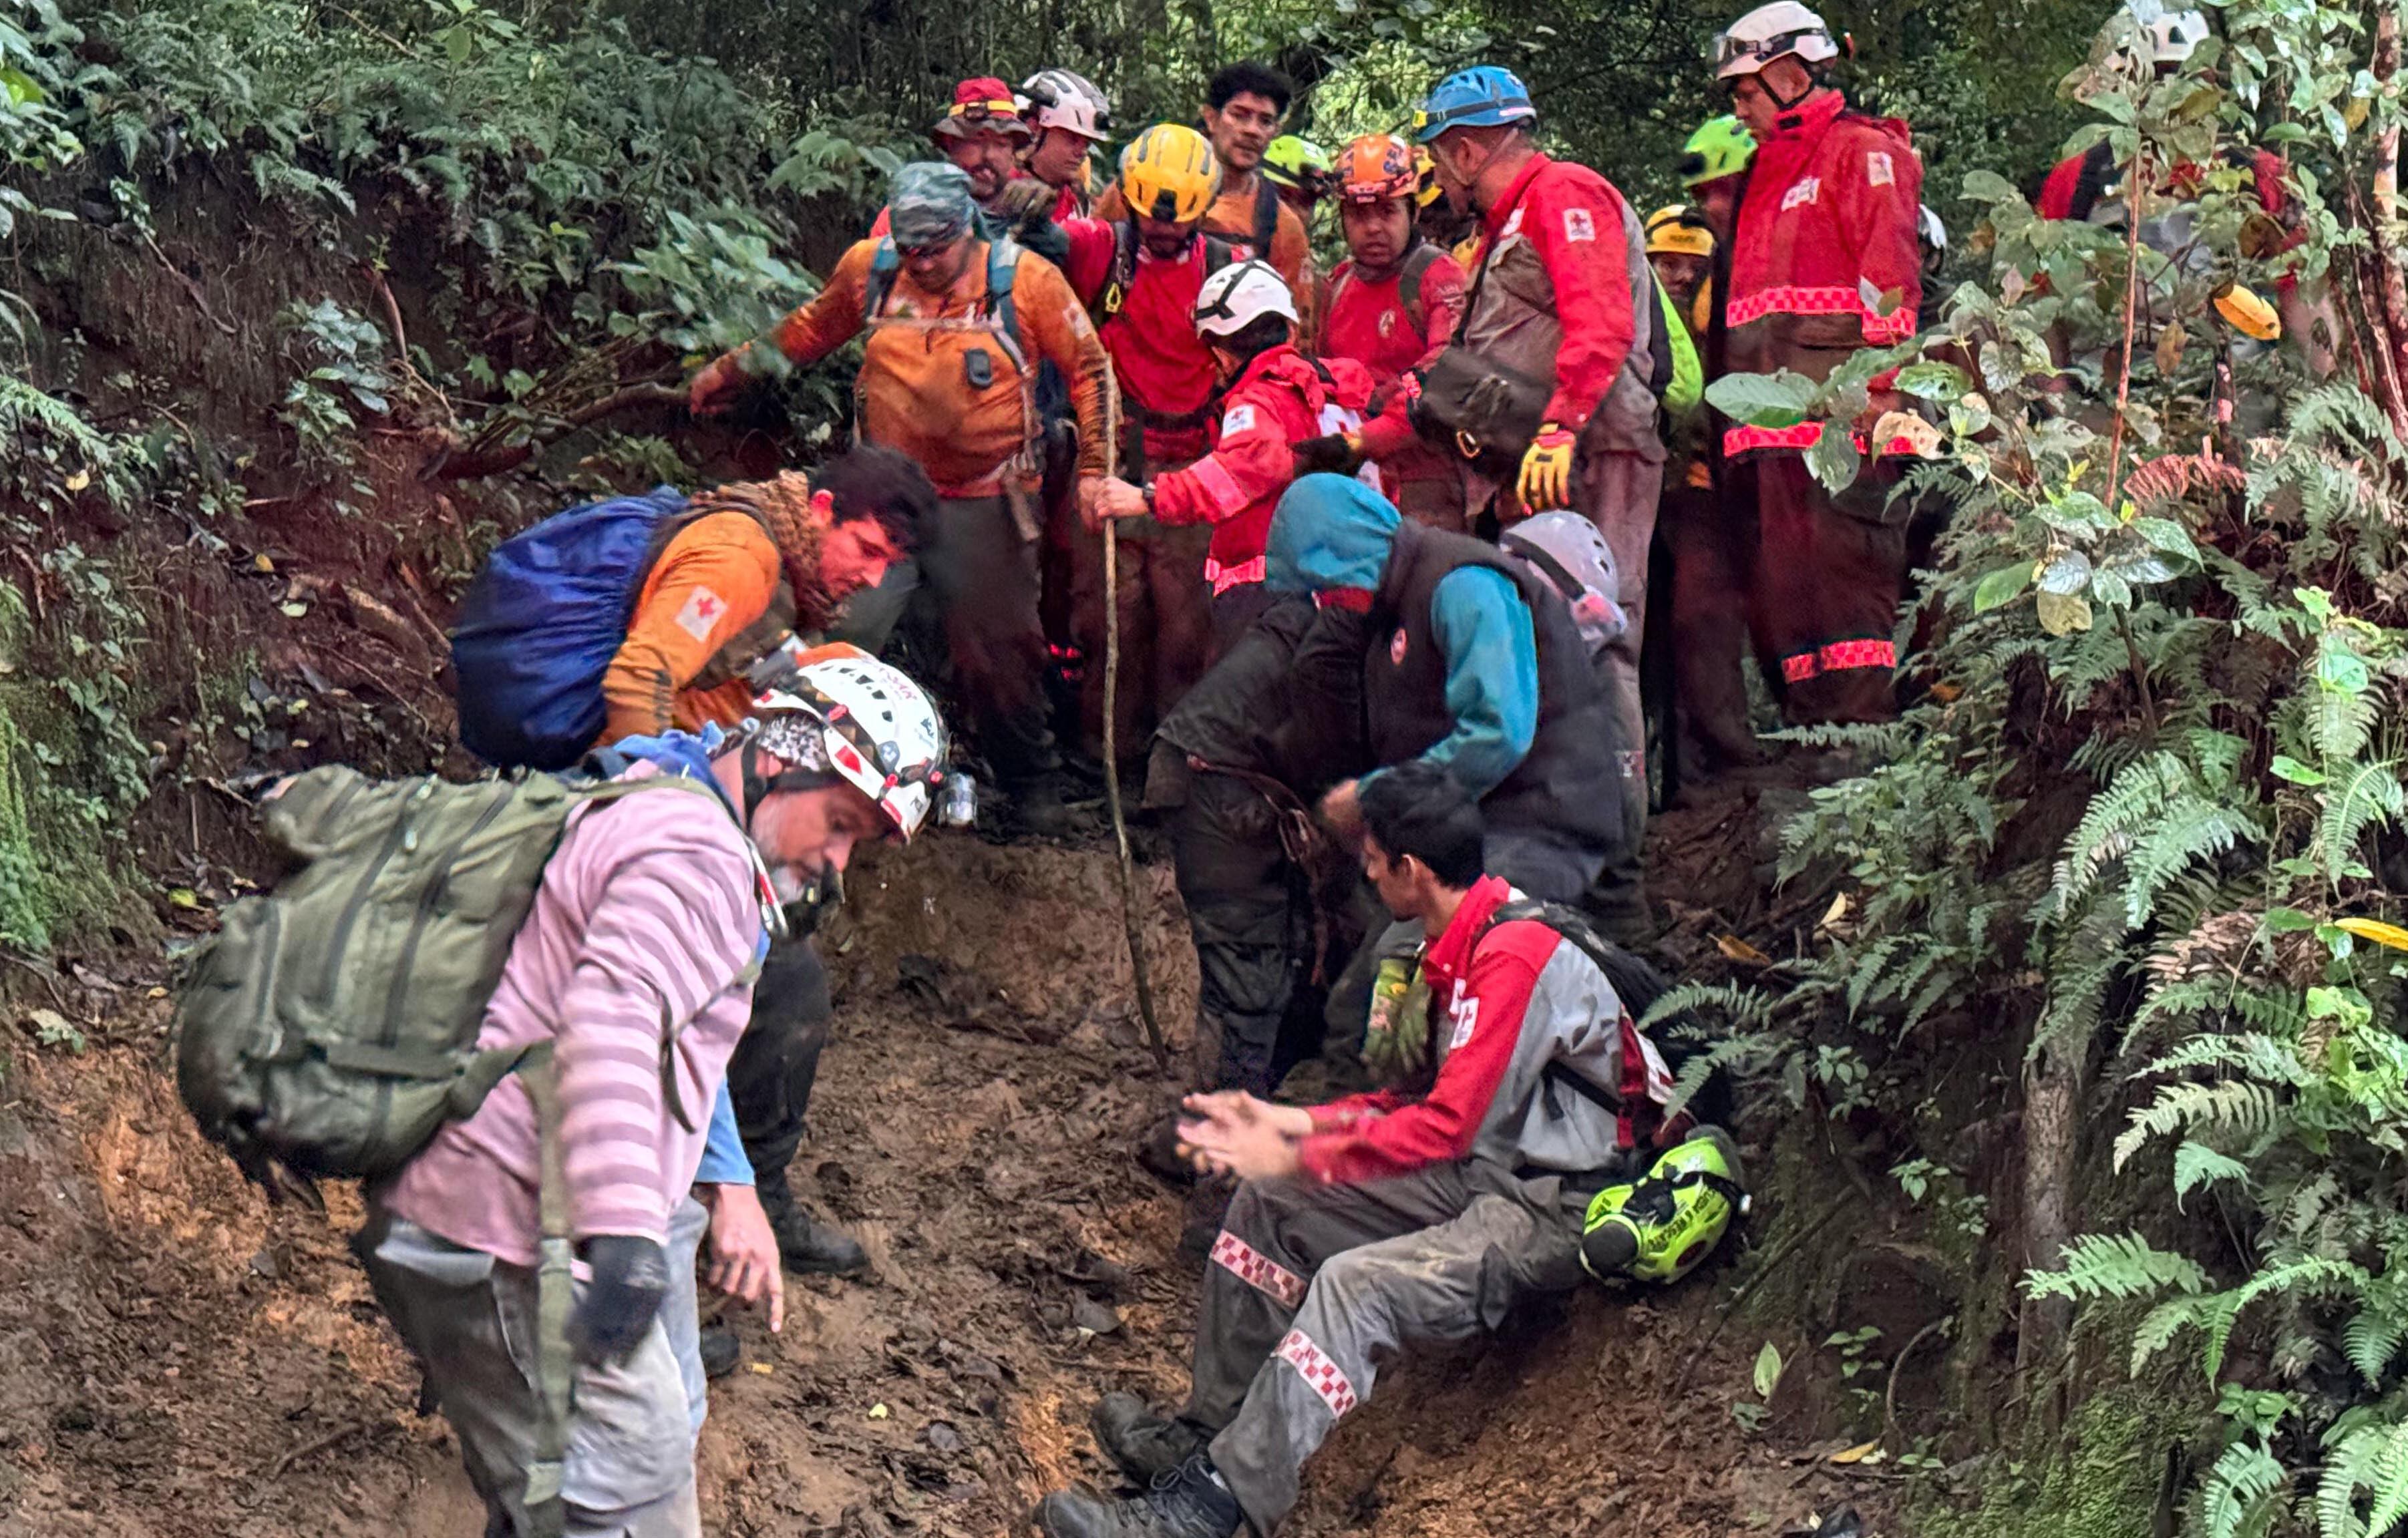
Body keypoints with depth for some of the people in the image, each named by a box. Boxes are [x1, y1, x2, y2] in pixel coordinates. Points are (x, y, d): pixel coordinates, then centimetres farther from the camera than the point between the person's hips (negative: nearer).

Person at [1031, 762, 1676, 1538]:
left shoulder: (1517, 956, -22)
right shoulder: (1454, 948, 10)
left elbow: (1447, 1127, -24)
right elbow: (1428, 1098, 15)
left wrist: (1296, 1156, -18)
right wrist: (1289, 1122, 6)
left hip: (1557, 1209, -10)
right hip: (1482, 1170, 10)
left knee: (1355, 1285, -30)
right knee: (1266, 1205, 3)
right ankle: (1205, 1435, 6)